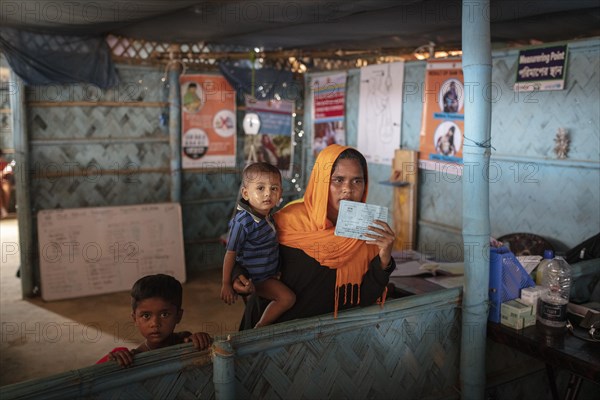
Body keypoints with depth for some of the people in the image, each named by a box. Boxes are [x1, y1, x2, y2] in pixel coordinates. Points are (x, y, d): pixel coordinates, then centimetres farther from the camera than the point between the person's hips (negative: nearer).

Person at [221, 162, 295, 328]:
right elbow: (230, 254, -22)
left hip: (270, 274, 8)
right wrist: (226, 285, -17)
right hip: (256, 279, -8)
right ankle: (259, 328, -3)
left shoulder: (267, 215, -5)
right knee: (287, 297, -16)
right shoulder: (242, 222, -29)